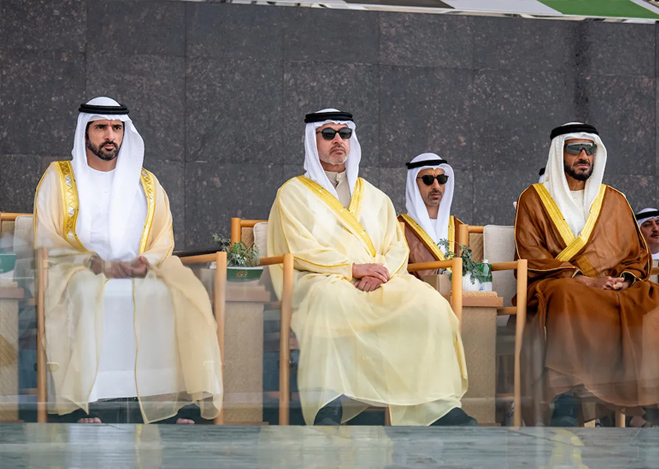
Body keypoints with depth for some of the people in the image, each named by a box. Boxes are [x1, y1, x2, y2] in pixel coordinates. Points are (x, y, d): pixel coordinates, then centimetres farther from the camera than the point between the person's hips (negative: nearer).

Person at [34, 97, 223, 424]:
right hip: (77, 270, -3)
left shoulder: (146, 183, 19)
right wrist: (97, 263, -14)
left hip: (142, 273, 3)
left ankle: (176, 397, -27)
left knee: (184, 292, -26)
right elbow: (46, 240, 0)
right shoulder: (58, 178, 10)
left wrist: (145, 261, -11)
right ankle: (81, 401, -38)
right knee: (87, 293, -37)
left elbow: (163, 238, 13)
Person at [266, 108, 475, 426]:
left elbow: (398, 247, 15)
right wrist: (353, 268, -14)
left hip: (380, 281, 4)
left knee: (427, 301, -27)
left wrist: (380, 270, -9)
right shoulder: (294, 193, 15)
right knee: (332, 299, -41)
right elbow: (300, 249, -1)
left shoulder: (375, 197, 27)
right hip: (320, 280, -4)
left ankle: (438, 404, -32)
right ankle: (327, 407, -47)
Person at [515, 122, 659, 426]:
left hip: (616, 290, 3)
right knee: (569, 298, -40)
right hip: (556, 286, -3)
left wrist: (625, 280, -6)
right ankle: (565, 398, -47)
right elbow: (532, 259, 1)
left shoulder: (614, 201, 24)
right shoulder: (534, 199, 13)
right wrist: (584, 280, -11)